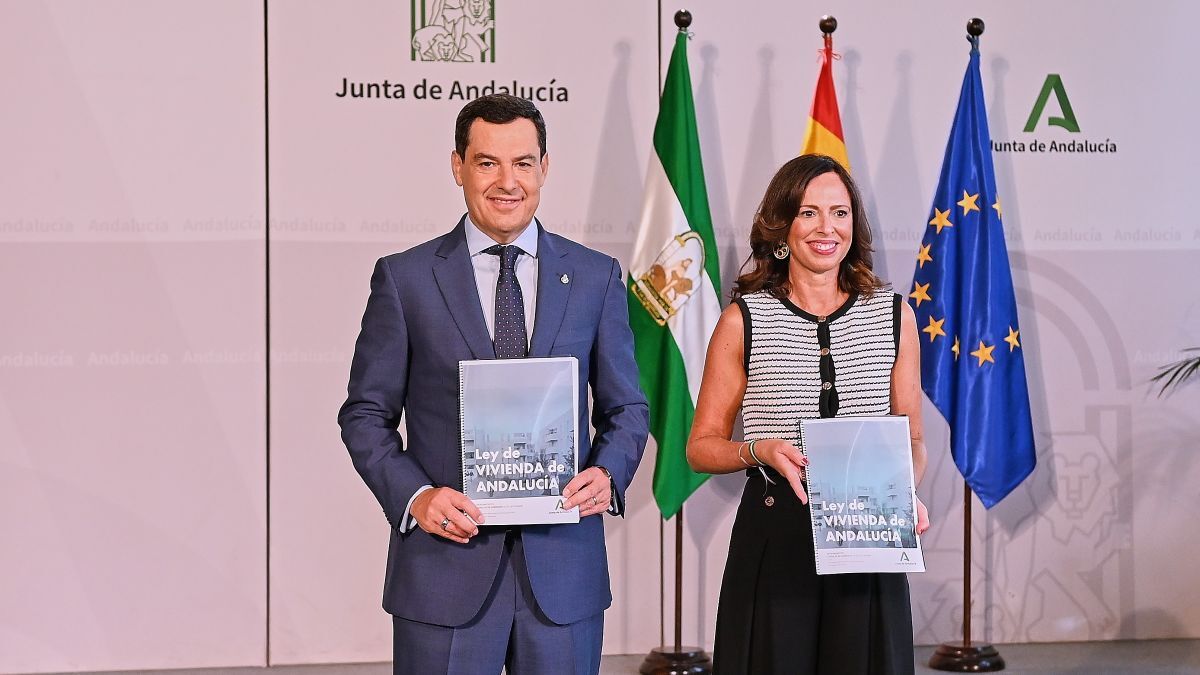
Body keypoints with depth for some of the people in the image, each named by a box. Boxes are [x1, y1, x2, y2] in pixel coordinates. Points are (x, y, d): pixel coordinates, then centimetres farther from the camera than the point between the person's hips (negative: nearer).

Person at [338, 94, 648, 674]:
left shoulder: (596, 277, 7)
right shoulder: (405, 278, 2)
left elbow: (626, 407, 11)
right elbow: (366, 413, 3)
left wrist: (608, 474, -9)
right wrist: (413, 495, -12)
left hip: (562, 563, 2)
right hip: (446, 560, -2)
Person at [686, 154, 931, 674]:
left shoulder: (893, 316, 6)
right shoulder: (743, 319, 0)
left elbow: (912, 439, 11)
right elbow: (702, 446, 3)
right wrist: (761, 450, -16)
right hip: (773, 538, -2)